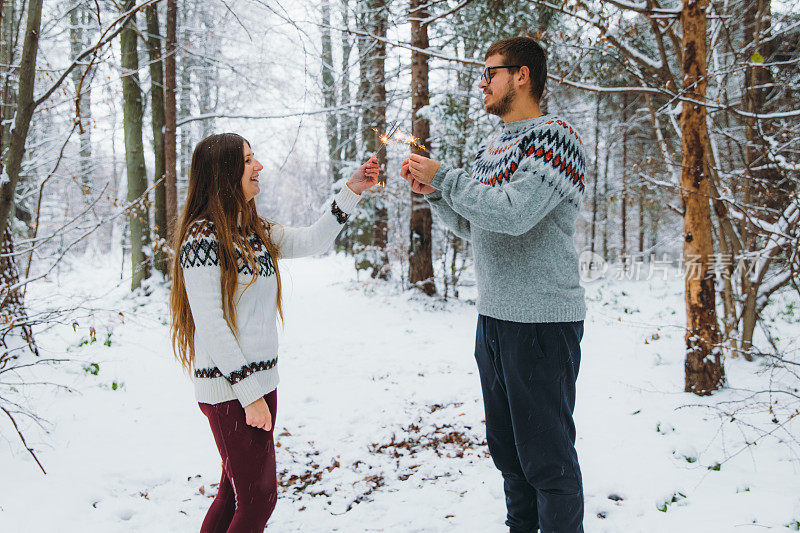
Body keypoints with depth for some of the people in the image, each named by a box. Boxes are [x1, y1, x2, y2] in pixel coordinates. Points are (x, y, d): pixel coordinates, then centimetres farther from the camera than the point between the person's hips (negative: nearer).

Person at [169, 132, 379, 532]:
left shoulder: (256, 232, 11)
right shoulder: (203, 238, -14)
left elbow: (312, 241, 15)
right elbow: (210, 325, -17)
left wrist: (352, 191, 8)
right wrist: (250, 394, -17)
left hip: (260, 381, 8)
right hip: (230, 389, -8)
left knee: (234, 494, 17)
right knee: (258, 500, -1)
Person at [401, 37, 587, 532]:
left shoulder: (555, 137, -11)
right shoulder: (491, 145, 16)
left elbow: (513, 212, -25)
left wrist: (442, 175, -13)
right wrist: (433, 191, 5)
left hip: (543, 321, -8)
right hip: (493, 315, 9)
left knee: (547, 455, 0)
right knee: (506, 447, 18)